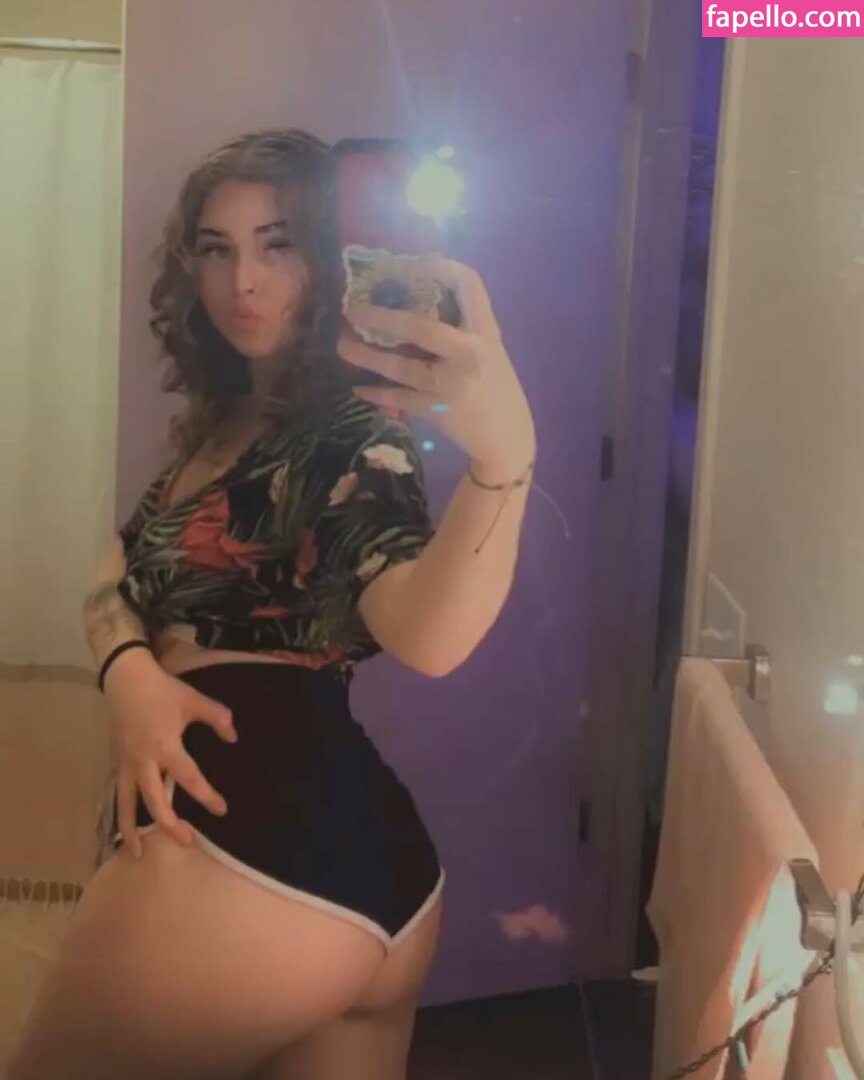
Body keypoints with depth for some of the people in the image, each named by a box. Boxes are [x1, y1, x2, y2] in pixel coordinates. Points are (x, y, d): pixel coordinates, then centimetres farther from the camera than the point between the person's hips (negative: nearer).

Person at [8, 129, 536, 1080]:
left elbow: (426, 637, -30)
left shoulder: (350, 427, -11)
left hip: (248, 846, -8)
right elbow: (116, 581, 11)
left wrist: (502, 455, -49)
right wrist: (132, 676, -12)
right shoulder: (215, 421, 18)